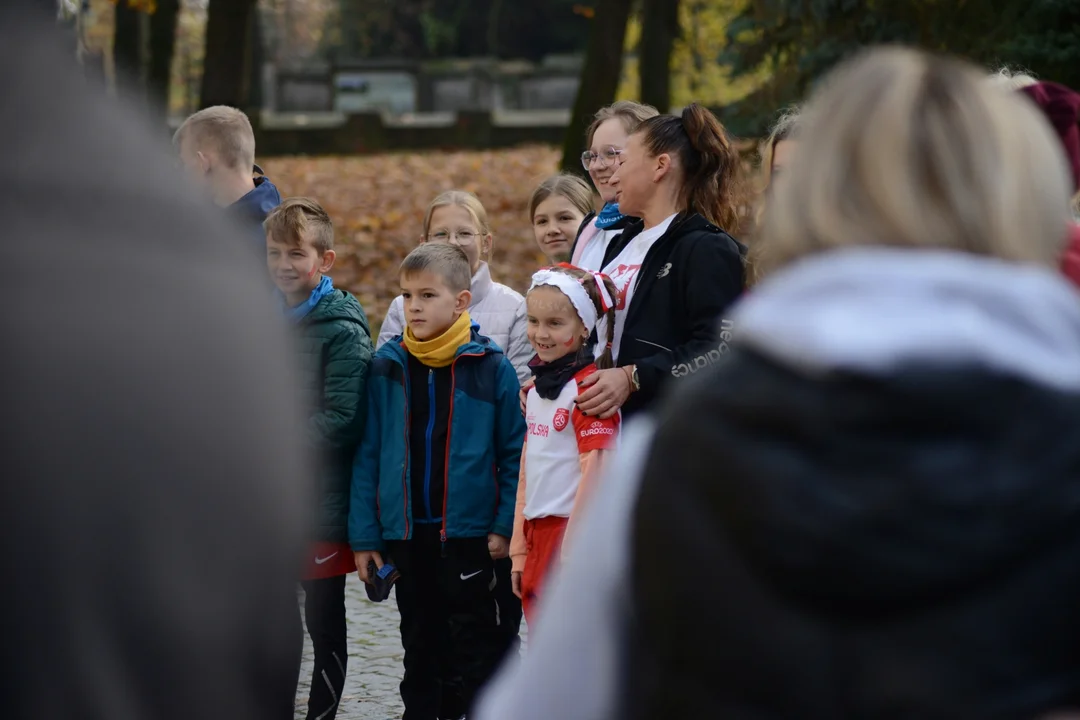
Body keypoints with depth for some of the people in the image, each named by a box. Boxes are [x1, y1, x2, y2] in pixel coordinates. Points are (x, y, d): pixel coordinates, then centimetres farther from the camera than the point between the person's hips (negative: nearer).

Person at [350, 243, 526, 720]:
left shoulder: (490, 367, -6)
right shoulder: (386, 367, 2)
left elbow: (514, 453, -3)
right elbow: (367, 455, 3)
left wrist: (506, 525, -9)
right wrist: (364, 536, 0)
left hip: (469, 534, -3)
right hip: (405, 533, 3)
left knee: (476, 649, 1)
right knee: (420, 647, 14)